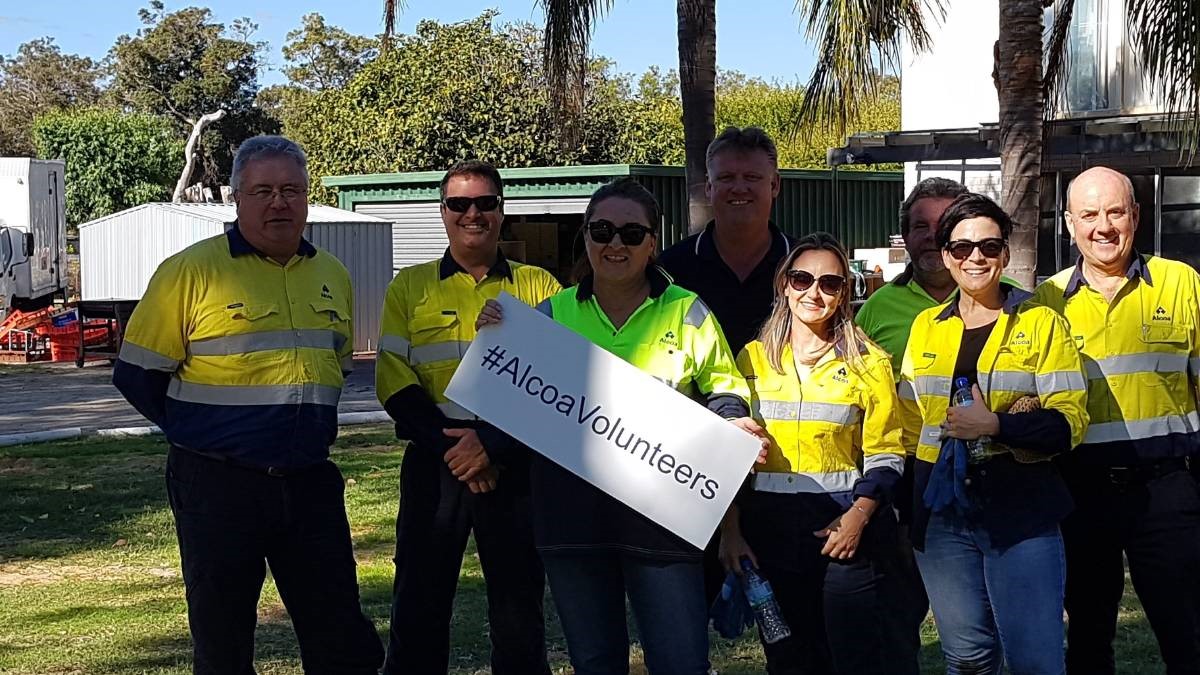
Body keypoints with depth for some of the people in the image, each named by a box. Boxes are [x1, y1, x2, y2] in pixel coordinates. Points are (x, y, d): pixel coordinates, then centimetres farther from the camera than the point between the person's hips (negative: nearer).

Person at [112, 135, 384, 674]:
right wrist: (201, 434, 5)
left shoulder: (332, 276, 10)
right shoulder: (191, 271, -7)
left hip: (310, 483, 5)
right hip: (219, 486, -4)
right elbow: (137, 376, -4)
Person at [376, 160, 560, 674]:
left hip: (516, 465, 0)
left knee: (519, 607, 6)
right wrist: (450, 448, -13)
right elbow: (393, 381, 0)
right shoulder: (410, 287, 8)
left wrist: (493, 443, -16)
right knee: (419, 605, 5)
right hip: (433, 463, 0)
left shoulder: (538, 286, 6)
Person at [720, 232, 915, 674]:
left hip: (847, 526, -2)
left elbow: (885, 456, 1)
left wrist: (859, 516, -14)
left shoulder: (868, 363, 2)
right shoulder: (752, 358, 7)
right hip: (769, 529, 2)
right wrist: (731, 530, 0)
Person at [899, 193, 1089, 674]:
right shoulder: (925, 327, 11)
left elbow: (1070, 421, -8)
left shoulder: (1041, 323, 0)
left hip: (1022, 511, -3)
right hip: (943, 514, 3)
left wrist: (997, 425, -21)